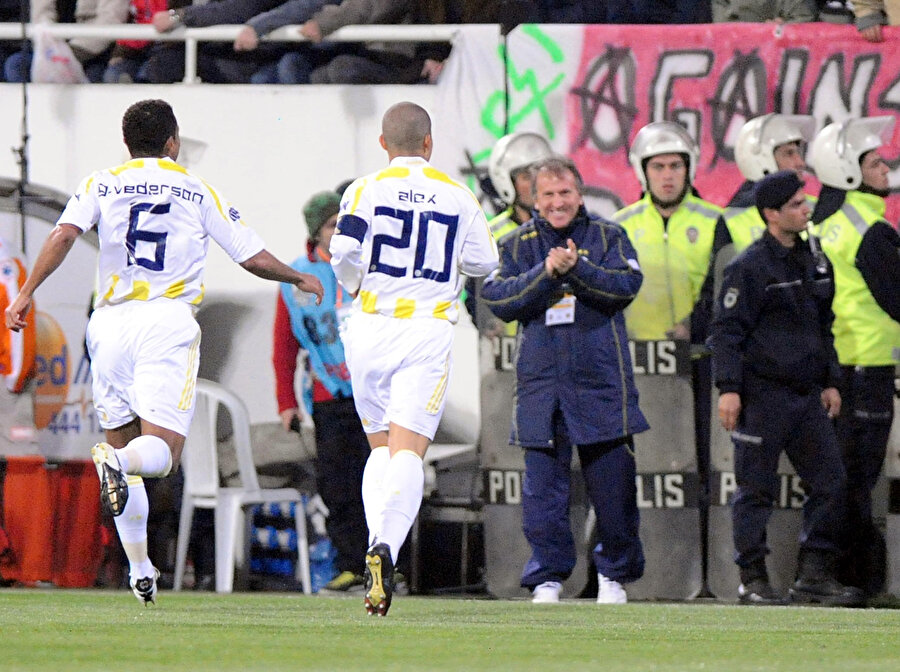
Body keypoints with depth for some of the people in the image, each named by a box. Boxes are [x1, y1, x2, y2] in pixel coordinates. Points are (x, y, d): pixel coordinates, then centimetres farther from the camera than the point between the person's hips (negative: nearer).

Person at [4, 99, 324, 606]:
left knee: (124, 443, 15)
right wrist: (299, 279, 28)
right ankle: (118, 464, -45)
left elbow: (65, 234, -7)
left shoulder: (101, 185, 11)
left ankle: (140, 569, 12)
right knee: (162, 449, -9)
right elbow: (253, 256, 10)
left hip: (111, 322, 2)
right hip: (169, 322, -2)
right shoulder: (199, 192, 10)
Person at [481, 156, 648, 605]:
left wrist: (577, 269, -22)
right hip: (540, 383, 1)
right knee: (543, 487, -3)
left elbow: (627, 285, -9)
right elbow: (497, 299, -4)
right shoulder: (517, 245, 10)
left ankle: (614, 574, 17)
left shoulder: (608, 237, 6)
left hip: (601, 382, -1)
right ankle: (546, 577, 4)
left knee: (612, 483, 3)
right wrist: (547, 274, -16)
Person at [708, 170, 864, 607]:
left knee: (830, 482, 2)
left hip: (807, 394, 7)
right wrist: (728, 388, -16)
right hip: (762, 394, -7)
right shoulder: (749, 267, -9)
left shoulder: (815, 261, 14)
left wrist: (830, 381, 20)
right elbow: (727, 331, -10)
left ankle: (814, 576, 8)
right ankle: (753, 580, 4)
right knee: (756, 489, -2)